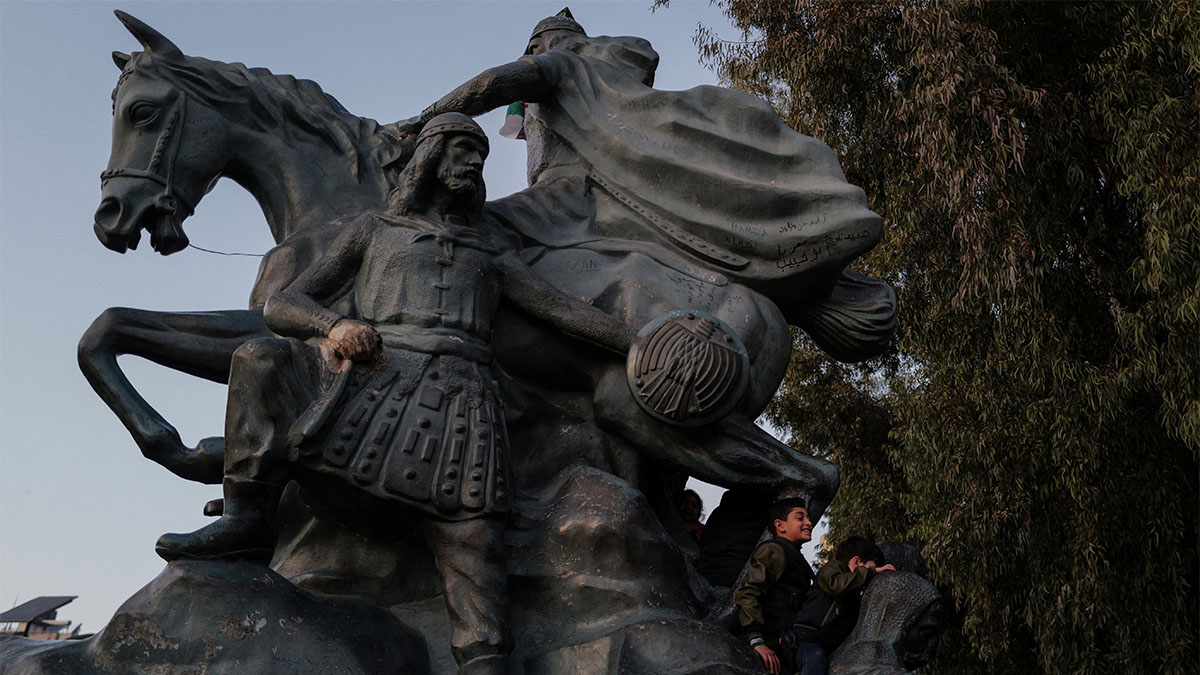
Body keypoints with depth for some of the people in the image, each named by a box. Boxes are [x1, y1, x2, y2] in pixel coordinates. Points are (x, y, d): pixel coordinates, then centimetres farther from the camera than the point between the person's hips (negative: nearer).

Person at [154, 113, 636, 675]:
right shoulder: (373, 231, 25)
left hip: (461, 399, 1)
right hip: (374, 375, 0)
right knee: (261, 360, -25)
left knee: (472, 556, -15)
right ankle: (246, 524, -17)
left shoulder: (491, 249, 31)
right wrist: (335, 326, -8)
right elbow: (280, 306, 16)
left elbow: (562, 309, 24)